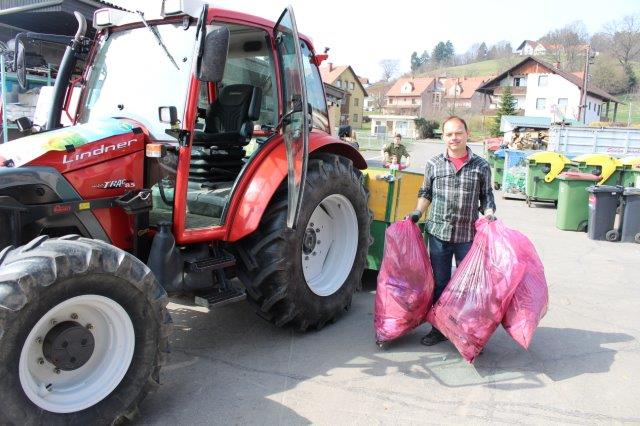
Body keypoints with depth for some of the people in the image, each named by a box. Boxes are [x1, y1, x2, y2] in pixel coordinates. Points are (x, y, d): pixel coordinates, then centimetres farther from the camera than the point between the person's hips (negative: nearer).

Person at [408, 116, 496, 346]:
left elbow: (486, 196, 9)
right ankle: (440, 327, 24)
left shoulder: (481, 165, 2)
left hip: (468, 234, -1)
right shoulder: (434, 164, 4)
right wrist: (418, 212, -1)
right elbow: (425, 193, 13)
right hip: (438, 232, 1)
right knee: (439, 283, 10)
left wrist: (489, 213, -10)